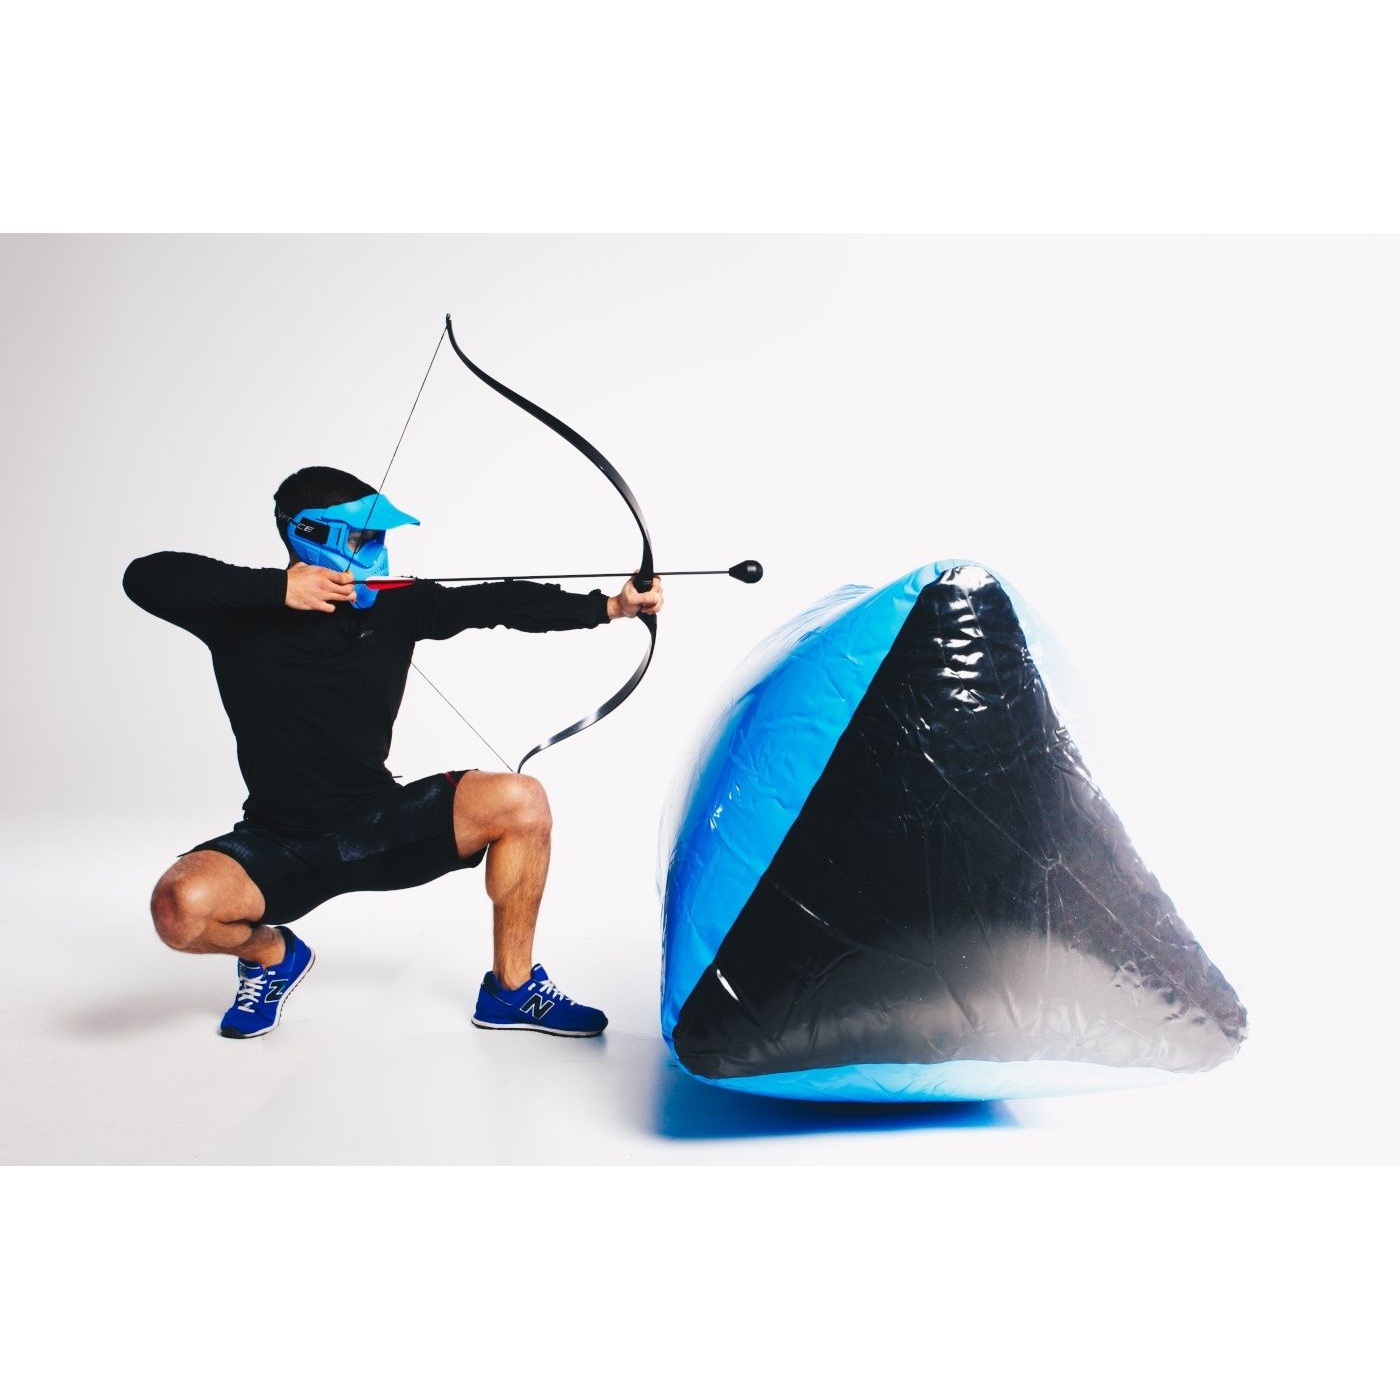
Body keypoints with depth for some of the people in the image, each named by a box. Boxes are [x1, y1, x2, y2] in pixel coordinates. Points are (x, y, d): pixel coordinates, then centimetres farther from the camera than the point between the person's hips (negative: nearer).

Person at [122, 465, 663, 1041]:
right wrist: (276, 587, -30)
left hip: (383, 825, 2)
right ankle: (272, 954, 9)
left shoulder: (394, 606, -3)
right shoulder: (243, 613, -8)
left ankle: (510, 988, 0)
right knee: (181, 906, -30)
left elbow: (498, 602, -11)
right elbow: (145, 577, -23)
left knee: (520, 802, -19)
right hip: (279, 845, -2)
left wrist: (608, 606, -21)